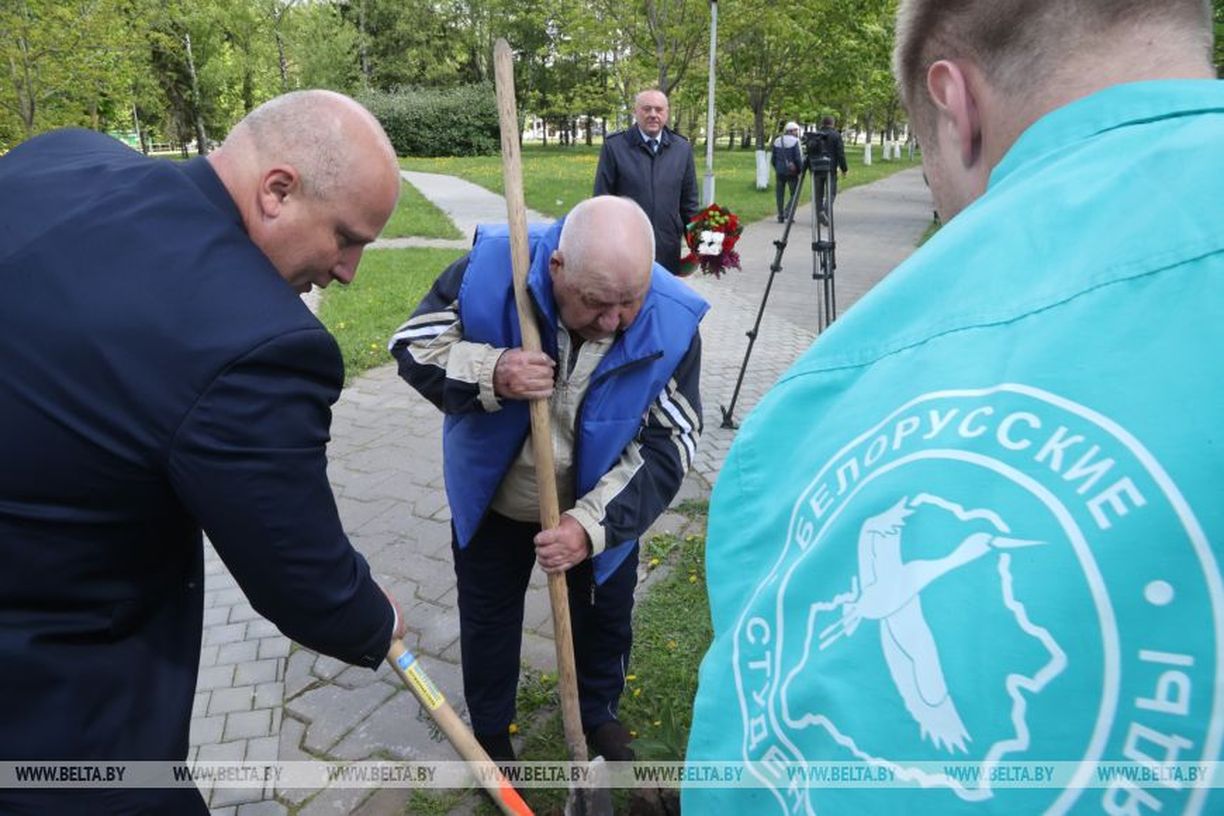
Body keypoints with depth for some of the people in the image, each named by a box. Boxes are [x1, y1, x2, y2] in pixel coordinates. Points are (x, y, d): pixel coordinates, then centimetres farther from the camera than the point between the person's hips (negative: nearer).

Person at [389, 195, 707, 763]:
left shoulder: (673, 323, -27)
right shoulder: (493, 265, -29)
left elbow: (668, 444, -22)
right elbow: (413, 344, -18)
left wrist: (593, 523, -33)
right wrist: (488, 375, -39)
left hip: (599, 511, 1)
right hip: (493, 501, 0)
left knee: (605, 619, 22)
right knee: (487, 621, 21)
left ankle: (599, 713, 55)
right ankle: (490, 731, 50)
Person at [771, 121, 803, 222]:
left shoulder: (777, 141, 7)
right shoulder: (794, 141, -9)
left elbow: (773, 157, 11)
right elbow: (798, 158, -12)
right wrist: (801, 169, 0)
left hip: (779, 171, 5)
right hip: (791, 171, -5)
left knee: (780, 194, 10)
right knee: (794, 194, 6)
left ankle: (781, 216, 10)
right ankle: (788, 213, -10)